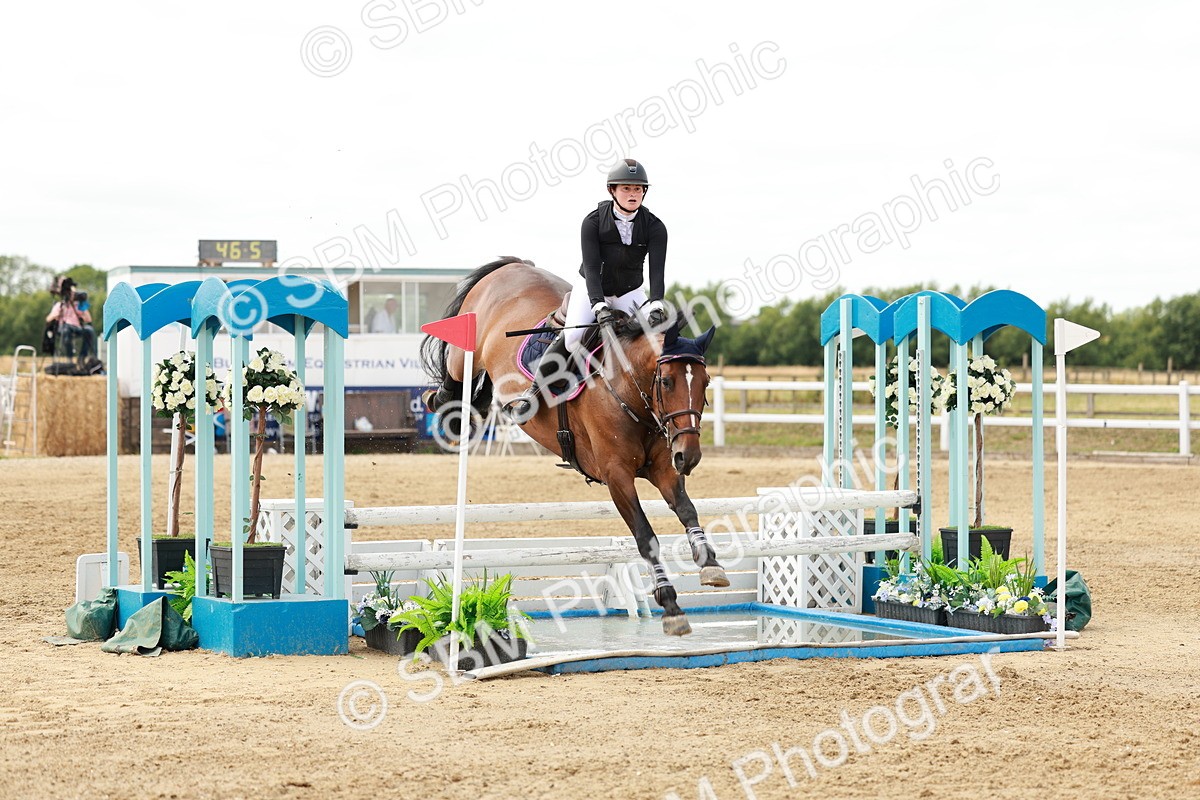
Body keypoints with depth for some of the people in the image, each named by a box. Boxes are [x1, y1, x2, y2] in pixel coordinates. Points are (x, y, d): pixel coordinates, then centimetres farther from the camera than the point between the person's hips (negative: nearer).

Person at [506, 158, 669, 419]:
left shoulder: (654, 227, -14)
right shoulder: (593, 222, -18)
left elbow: (657, 270, -24)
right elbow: (591, 268, -25)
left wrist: (656, 305, -44)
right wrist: (600, 307, -40)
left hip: (629, 293, 3)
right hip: (591, 289, -3)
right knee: (572, 337, -26)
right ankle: (532, 392, -15)